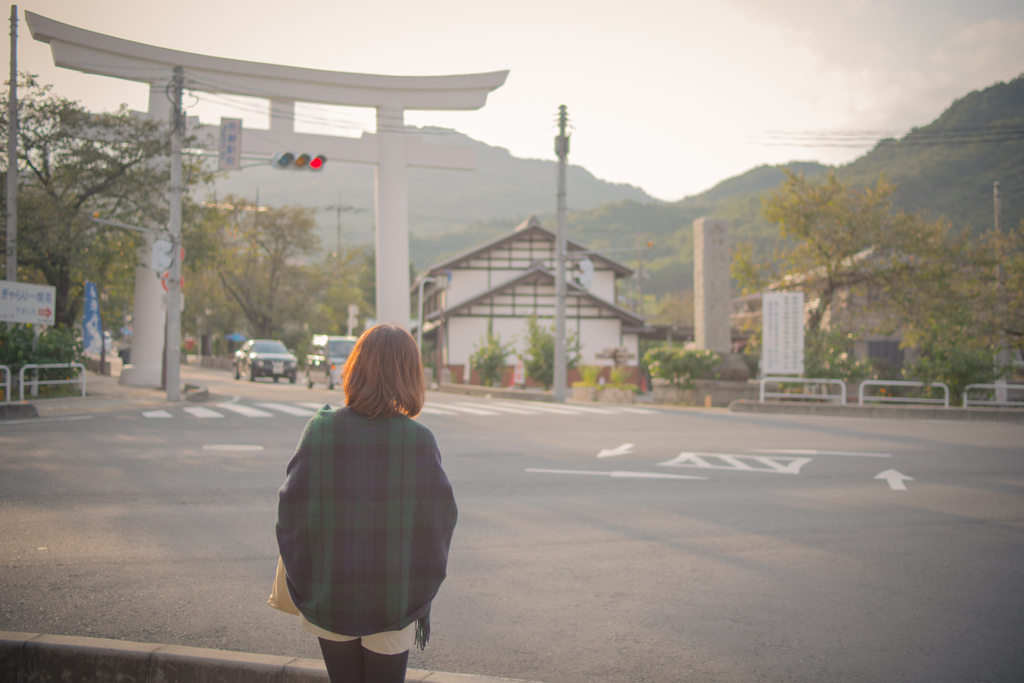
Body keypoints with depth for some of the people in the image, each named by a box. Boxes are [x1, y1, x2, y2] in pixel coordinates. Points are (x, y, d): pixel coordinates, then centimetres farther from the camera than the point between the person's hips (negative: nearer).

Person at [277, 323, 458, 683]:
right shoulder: (419, 440, -13)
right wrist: (422, 600, 7)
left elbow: (292, 509, -7)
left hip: (330, 598, 1)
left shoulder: (321, 430, -12)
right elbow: (440, 517, -7)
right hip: (394, 602, -1)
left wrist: (305, 585, 7)